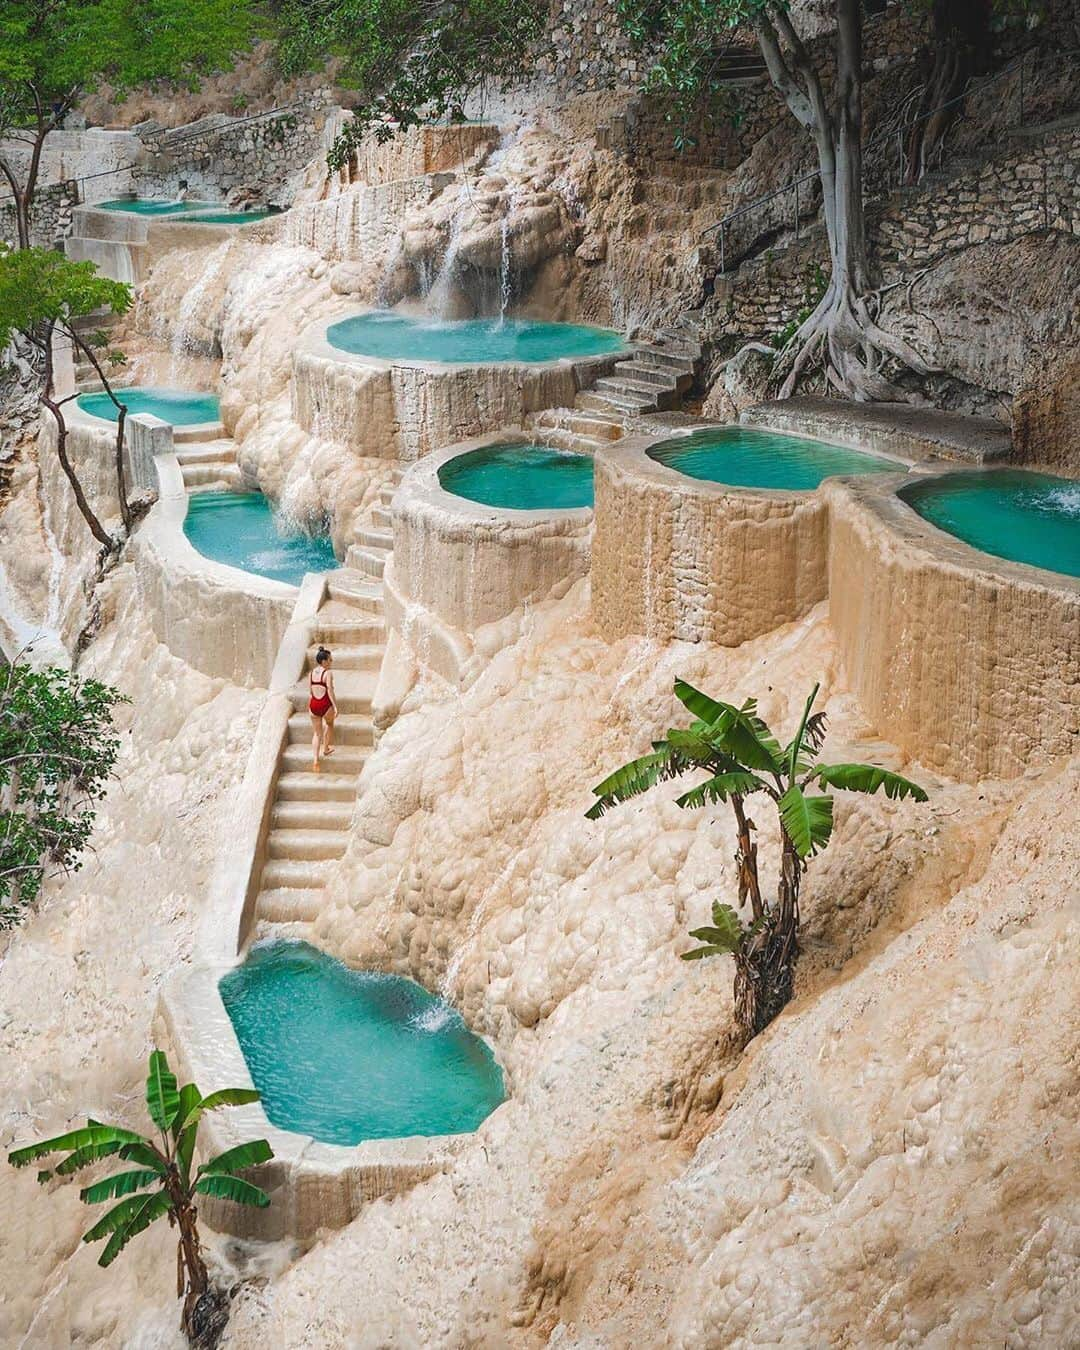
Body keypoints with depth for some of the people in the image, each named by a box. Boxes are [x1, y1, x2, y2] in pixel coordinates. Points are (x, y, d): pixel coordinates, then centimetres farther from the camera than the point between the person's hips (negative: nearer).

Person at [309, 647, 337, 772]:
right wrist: (335, 706, -16)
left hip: (313, 704, 5)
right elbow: (330, 690, -18)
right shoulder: (328, 673, -12)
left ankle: (315, 760, 3)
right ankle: (325, 749, 41)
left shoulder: (311, 672, 7)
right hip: (325, 705, -5)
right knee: (329, 724, 29)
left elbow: (310, 690, 12)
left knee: (316, 733, 13)